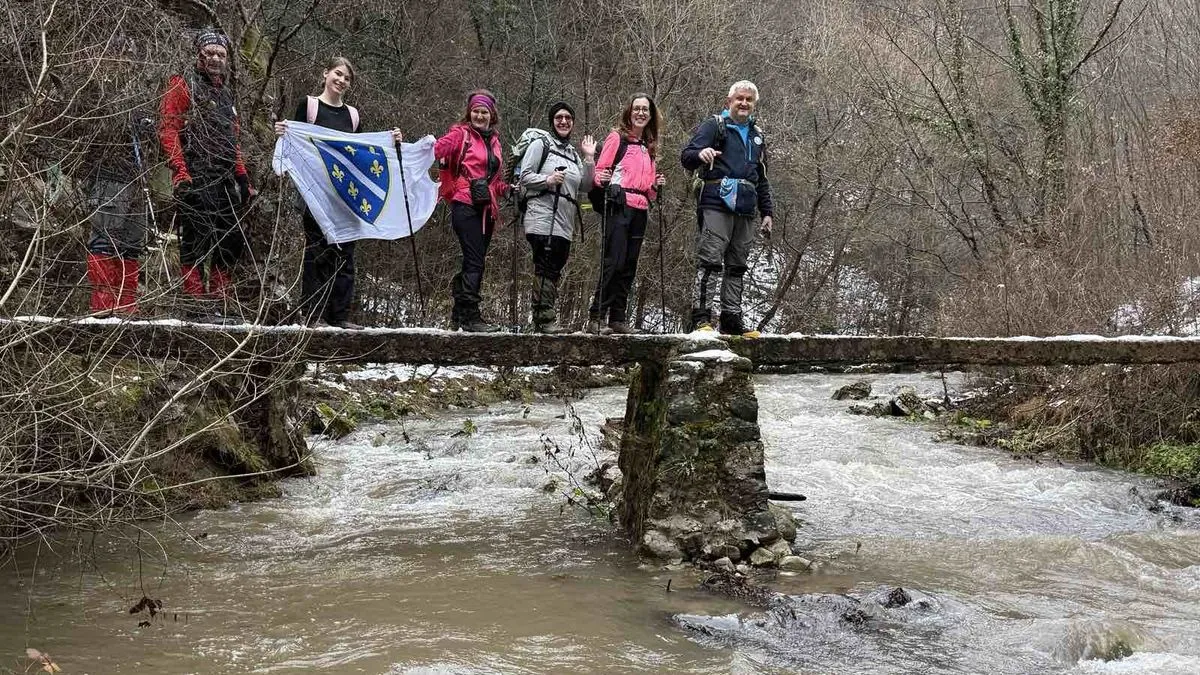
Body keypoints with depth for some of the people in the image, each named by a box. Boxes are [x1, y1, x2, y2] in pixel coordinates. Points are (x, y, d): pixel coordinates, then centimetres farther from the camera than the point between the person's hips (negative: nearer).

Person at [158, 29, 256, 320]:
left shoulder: (225, 93, 24)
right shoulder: (183, 85, 1)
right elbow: (168, 130, -8)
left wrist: (242, 177, 19)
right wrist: (180, 171, -18)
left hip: (224, 181, 8)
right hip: (195, 181, -8)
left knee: (232, 241, 7)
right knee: (196, 241, -7)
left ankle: (221, 304, 15)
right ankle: (198, 305, -4)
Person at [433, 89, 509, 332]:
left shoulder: (493, 140, 19)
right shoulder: (461, 133, 1)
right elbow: (437, 149, -15)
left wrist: (507, 189, 7)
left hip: (487, 210, 7)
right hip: (466, 207, -7)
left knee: (475, 263, 9)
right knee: (474, 262, -12)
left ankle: (458, 316, 18)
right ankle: (470, 317, -11)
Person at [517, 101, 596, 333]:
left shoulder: (574, 154, 24)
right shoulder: (541, 145, 5)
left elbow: (586, 184, 16)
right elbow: (524, 176, -3)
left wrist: (589, 158, 8)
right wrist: (548, 180, -18)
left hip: (565, 223, 7)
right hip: (542, 217, -7)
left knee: (554, 272, 4)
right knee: (546, 270, -13)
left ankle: (544, 320, 6)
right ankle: (545, 319, -14)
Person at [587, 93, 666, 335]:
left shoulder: (649, 147, 23)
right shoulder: (617, 137, 4)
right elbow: (601, 170, -3)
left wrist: (656, 185, 8)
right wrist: (601, 179, -23)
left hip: (639, 210, 7)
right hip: (619, 207, -7)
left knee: (628, 266, 5)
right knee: (614, 262, -14)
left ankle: (617, 319, 8)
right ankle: (596, 317, -13)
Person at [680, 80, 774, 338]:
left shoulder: (757, 135, 24)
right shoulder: (714, 125, 5)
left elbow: (762, 179, 29)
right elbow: (686, 157, -7)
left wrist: (766, 213, 21)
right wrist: (700, 154, -30)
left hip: (745, 210, 7)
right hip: (717, 205, -6)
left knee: (737, 266, 6)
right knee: (710, 261, -12)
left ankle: (732, 319, 8)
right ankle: (701, 317, -14)